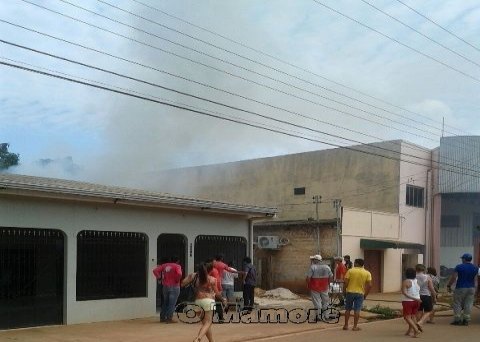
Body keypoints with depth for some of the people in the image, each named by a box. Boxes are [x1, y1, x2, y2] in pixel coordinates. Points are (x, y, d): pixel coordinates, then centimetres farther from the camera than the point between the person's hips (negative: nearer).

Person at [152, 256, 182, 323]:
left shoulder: (164, 265, 10)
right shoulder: (177, 266, -5)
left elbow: (155, 270, 1)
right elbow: (179, 274, -24)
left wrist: (159, 277, 5)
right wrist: (177, 280, -8)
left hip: (165, 286, 5)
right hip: (174, 287, -5)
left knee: (165, 302, 17)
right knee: (172, 304, 0)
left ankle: (162, 317, 22)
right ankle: (169, 318, -2)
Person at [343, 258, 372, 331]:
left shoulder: (350, 271, -4)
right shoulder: (367, 273, 1)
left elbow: (346, 283, -8)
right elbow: (369, 285, -4)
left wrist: (344, 291, 3)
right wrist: (365, 295, 5)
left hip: (350, 292, 0)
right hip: (360, 293, 0)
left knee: (348, 309, 11)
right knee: (357, 310, 3)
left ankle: (346, 325, 15)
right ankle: (355, 326, 3)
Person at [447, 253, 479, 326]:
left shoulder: (459, 267, -8)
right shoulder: (475, 268, 6)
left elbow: (453, 277, -9)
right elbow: (475, 280, 8)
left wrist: (448, 285, 0)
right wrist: (474, 289, 16)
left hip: (460, 288, -4)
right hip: (471, 288, 4)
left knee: (457, 304, 3)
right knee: (468, 304, 8)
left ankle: (457, 319, 1)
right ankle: (466, 320, 8)